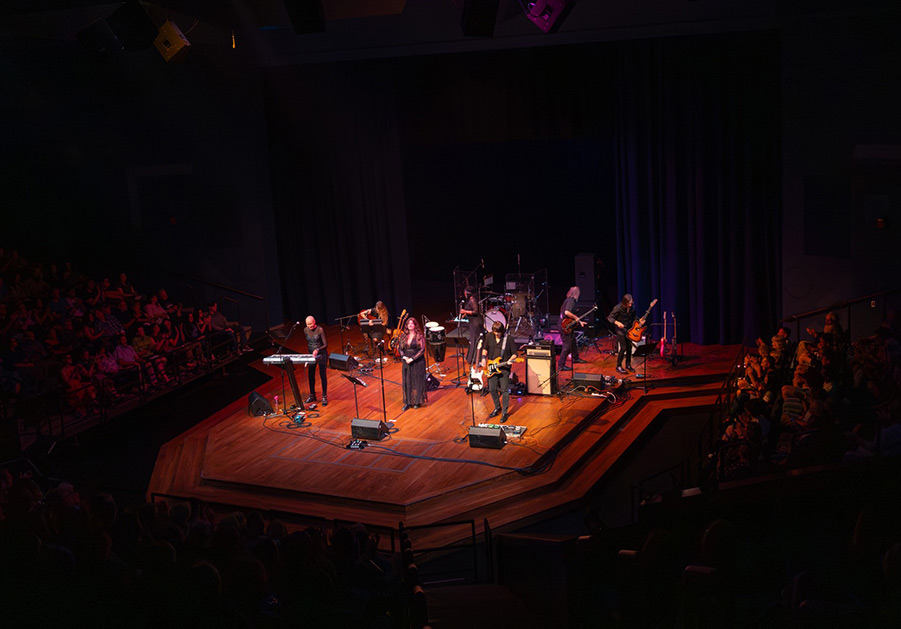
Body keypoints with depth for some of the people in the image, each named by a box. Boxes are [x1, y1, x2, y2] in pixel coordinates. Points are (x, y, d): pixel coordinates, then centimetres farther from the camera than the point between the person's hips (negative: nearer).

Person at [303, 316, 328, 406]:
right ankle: (312, 396, 23)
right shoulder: (305, 330, -2)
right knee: (311, 375, 9)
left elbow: (325, 345, -20)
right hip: (311, 354, 5)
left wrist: (317, 350, -35)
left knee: (322, 375, -1)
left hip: (321, 354, -5)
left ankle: (324, 397, 8)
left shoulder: (320, 330, -17)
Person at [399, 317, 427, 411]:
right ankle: (408, 402, 9)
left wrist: (412, 359, -17)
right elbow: (401, 349, 9)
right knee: (406, 381, 3)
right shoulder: (404, 336, 7)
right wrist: (404, 357, -11)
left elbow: (422, 350, -11)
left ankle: (418, 402, 12)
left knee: (417, 381, 2)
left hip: (418, 362, -4)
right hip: (406, 362, 4)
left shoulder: (420, 336, -7)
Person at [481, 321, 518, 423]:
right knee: (492, 389, 10)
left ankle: (505, 412, 6)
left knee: (505, 390, -4)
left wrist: (510, 360, -23)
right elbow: (485, 348, 18)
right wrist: (484, 358, 2)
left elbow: (514, 353, -4)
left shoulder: (509, 339, -10)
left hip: (504, 368, -5)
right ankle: (497, 408, 32)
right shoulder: (489, 336, 3)